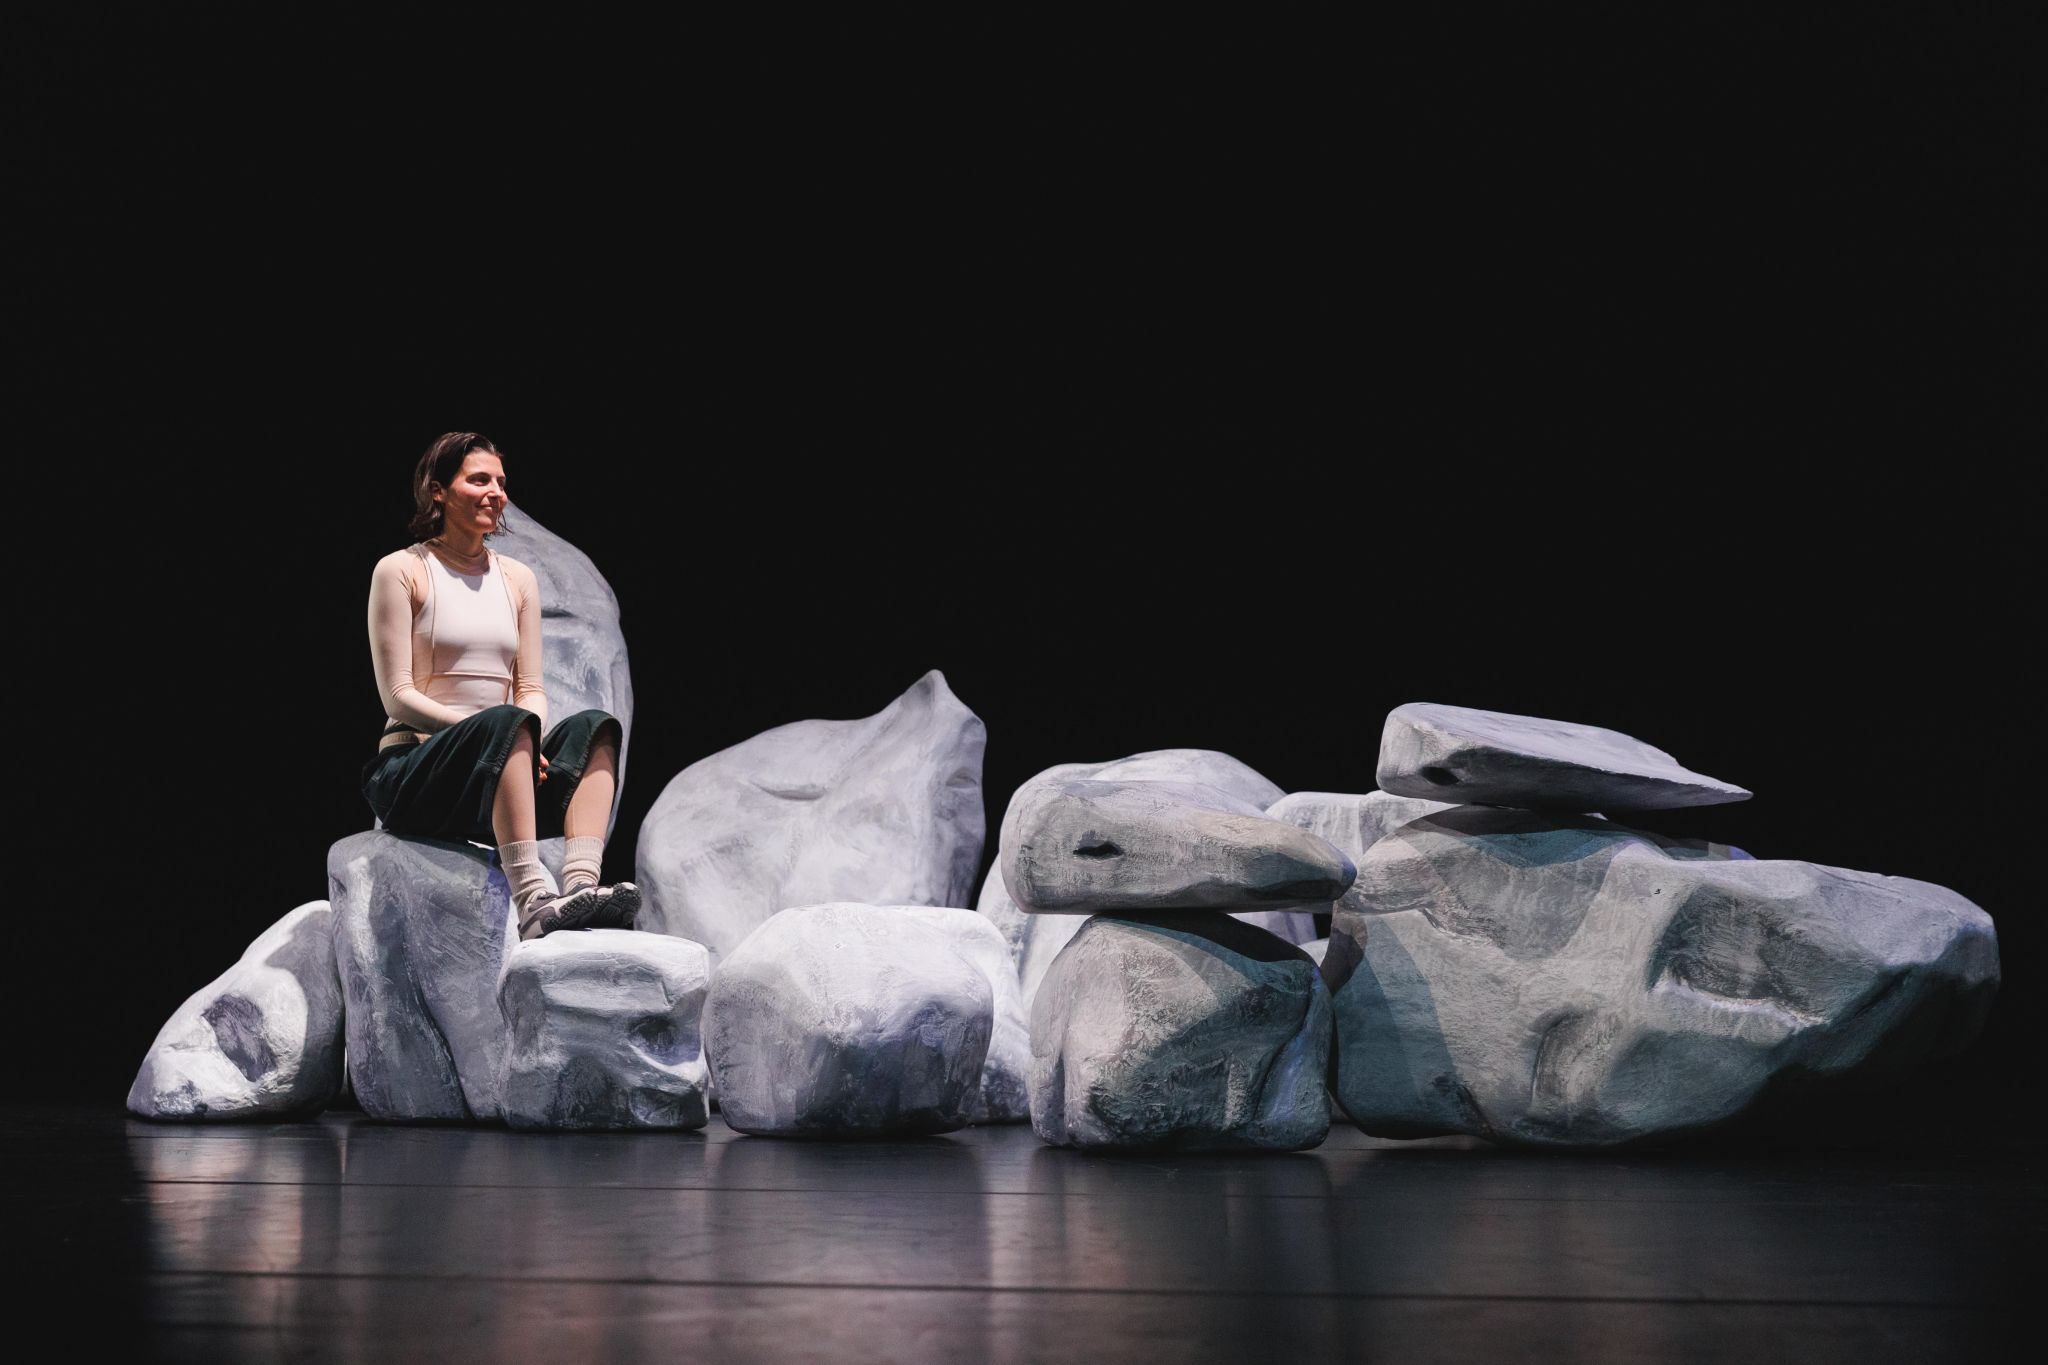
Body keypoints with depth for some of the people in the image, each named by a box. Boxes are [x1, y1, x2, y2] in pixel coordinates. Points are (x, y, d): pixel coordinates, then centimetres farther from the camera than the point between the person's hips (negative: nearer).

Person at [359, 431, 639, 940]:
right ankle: (533, 903, -49)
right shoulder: (401, 571, 1)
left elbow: (530, 689, 12)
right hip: (412, 773, -5)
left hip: (498, 777, 5)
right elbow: (398, 696, -7)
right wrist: (482, 727, -20)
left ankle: (580, 883, -42)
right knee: (508, 723, -35)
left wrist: (530, 740, -12)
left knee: (594, 727, -21)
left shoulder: (518, 579, 17)